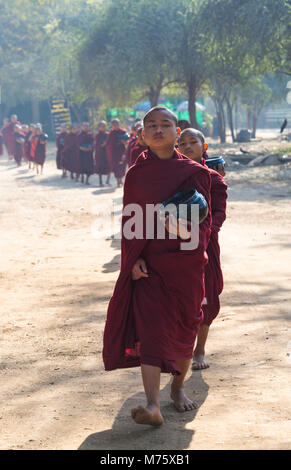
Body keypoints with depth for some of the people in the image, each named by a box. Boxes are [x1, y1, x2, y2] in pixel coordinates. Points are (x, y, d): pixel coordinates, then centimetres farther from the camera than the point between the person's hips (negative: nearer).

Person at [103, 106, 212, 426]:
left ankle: (178, 386, 36)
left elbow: (204, 220, 1)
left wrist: (188, 231, -21)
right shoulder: (135, 175, 5)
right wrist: (134, 259, -8)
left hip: (185, 262, 0)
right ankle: (152, 405, -19)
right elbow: (129, 221, 7)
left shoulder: (195, 173, 1)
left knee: (183, 327, 10)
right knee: (149, 328, -12)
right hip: (148, 264, 0)